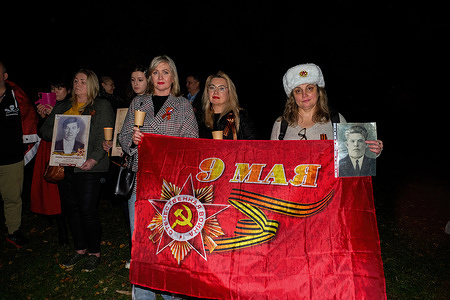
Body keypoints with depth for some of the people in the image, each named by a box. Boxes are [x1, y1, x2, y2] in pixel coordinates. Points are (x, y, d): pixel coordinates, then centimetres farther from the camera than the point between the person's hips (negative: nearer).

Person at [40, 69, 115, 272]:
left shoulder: (102, 106, 2)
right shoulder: (62, 107, 18)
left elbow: (104, 137, -8)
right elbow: (45, 130, 17)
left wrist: (94, 159, -21)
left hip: (88, 168, -6)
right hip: (65, 166, 6)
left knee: (88, 211, -4)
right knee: (71, 209, 11)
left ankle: (94, 253, 15)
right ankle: (80, 249, 29)